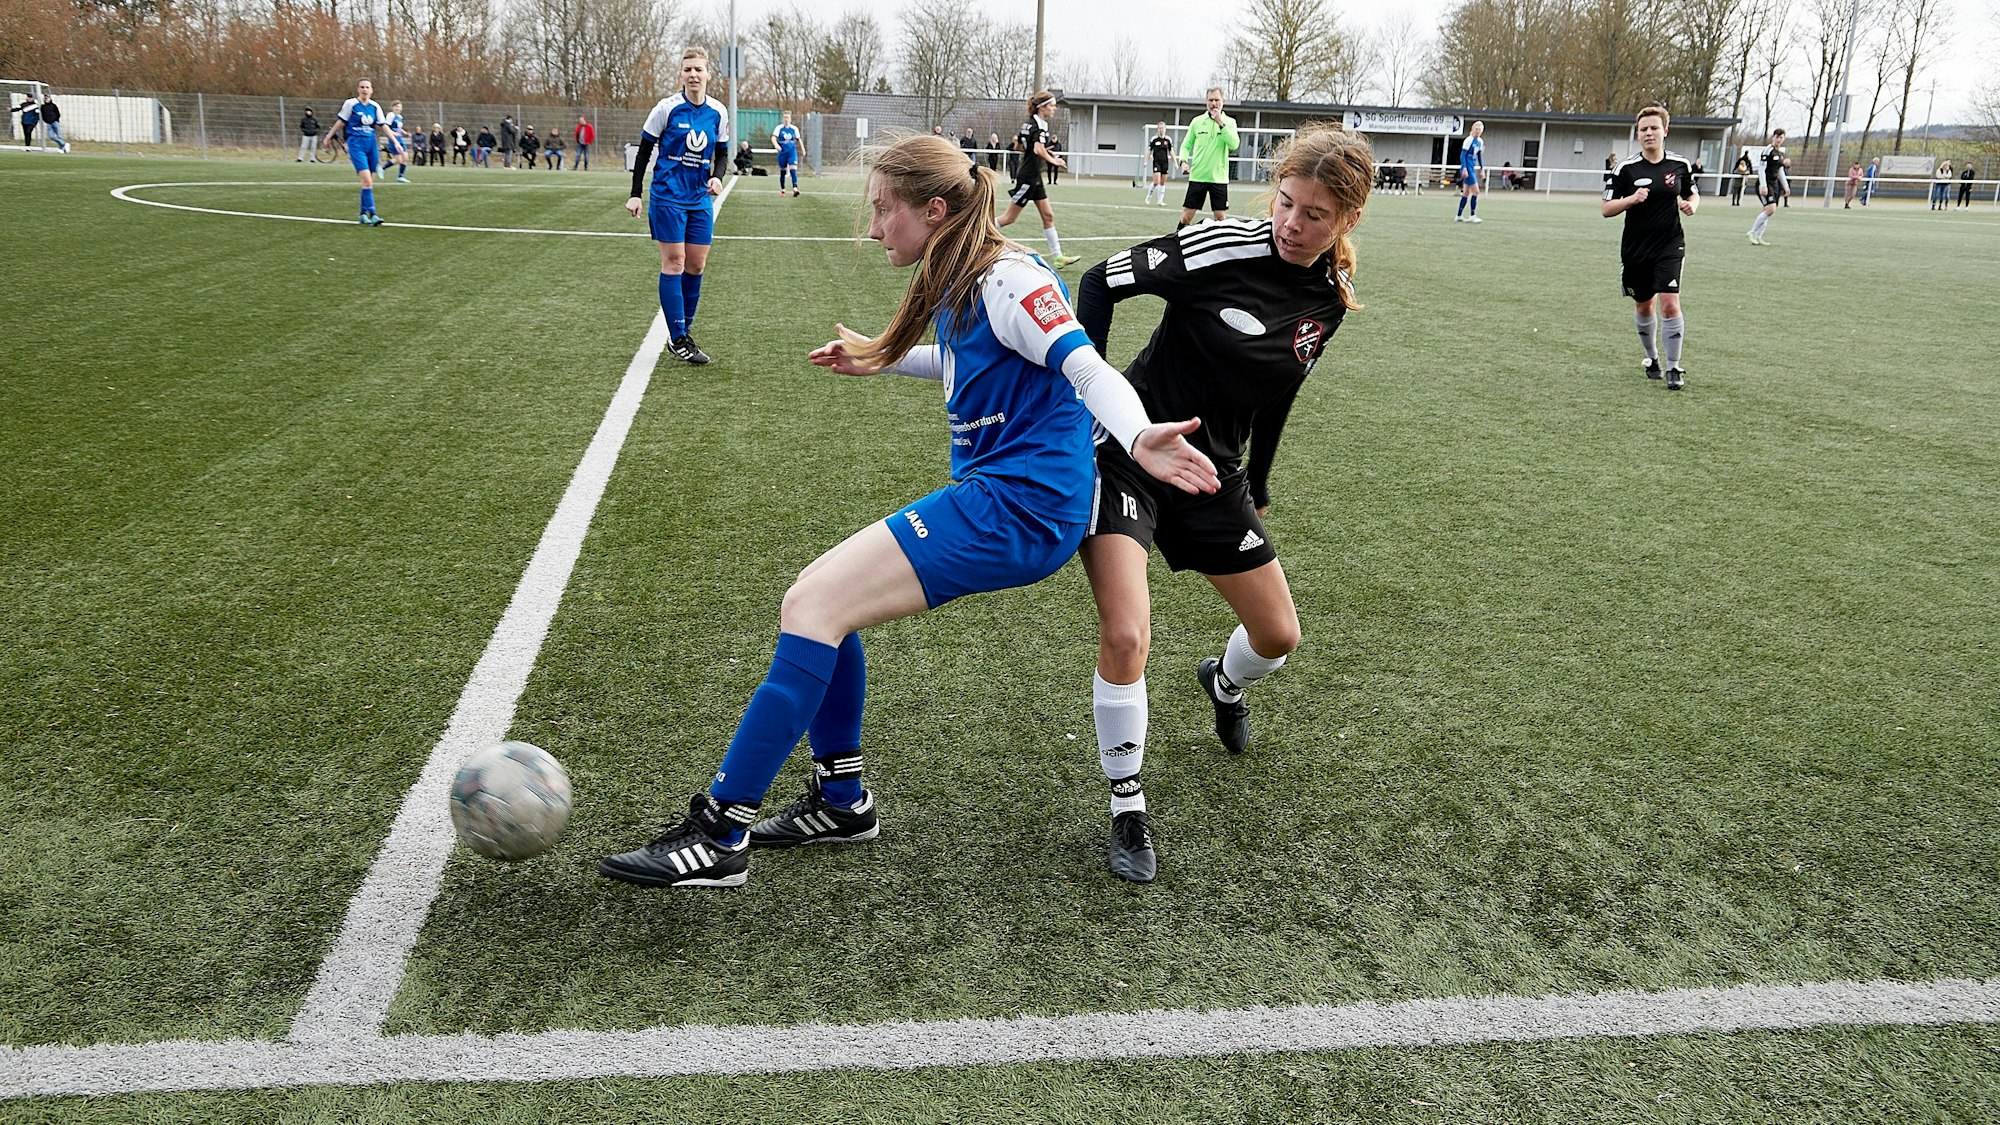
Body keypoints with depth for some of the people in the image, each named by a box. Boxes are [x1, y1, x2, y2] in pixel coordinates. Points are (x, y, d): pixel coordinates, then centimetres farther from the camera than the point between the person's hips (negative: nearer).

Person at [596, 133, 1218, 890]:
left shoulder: (1007, 282, -13)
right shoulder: (958, 287, 15)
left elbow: (1088, 368, -25)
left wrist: (1138, 438, -44)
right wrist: (882, 359, 40)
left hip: (1014, 507, -10)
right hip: (989, 495, 10)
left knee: (811, 607, -17)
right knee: (818, 594, 12)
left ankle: (719, 840, -12)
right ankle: (842, 801, 22)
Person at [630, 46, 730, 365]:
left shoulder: (718, 112, 3)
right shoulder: (667, 108, -8)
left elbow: (722, 153, 14)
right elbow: (644, 150, -2)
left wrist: (717, 177, -7)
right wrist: (636, 194, -5)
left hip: (700, 199, 5)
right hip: (668, 196, -5)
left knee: (696, 266, 6)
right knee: (673, 262, -5)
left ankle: (684, 331, 19)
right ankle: (677, 339, -1)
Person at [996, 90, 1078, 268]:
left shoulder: (1028, 123, 10)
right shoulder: (1040, 125, -18)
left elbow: (1020, 145, 22)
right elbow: (1038, 149, -33)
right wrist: (1053, 160, -21)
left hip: (1034, 179, 10)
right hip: (1028, 178, -10)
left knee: (1048, 215, 8)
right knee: (1010, 217, -2)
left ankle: (1057, 256, 9)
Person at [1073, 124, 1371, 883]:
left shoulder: (1329, 299, -1)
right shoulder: (1224, 249, -19)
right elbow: (1102, 281, -12)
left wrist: (1257, 491, 20)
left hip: (1211, 473, 6)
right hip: (1128, 449, -6)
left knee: (1279, 635, 13)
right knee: (1126, 638, -22)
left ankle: (1223, 683, 52)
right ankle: (1128, 811, 0)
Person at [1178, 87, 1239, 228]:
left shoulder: (1229, 122, 3)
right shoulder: (1197, 121, 7)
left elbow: (1234, 145, -13)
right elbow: (1186, 145, 11)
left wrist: (1221, 123, -17)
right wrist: (1183, 161, -8)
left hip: (1219, 178, -1)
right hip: (1197, 176, 1)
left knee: (1221, 217, 0)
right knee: (1186, 215, 0)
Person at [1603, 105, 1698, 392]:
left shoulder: (1680, 164, 0)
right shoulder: (1626, 169, -6)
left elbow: (1693, 194, 16)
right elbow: (1606, 209, -6)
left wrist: (1691, 205, -7)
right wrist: (1632, 199, -23)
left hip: (1670, 246, -1)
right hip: (1635, 249, 1)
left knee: (1670, 304, -14)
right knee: (1643, 307, 14)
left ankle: (1674, 368, -3)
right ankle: (1652, 357, 38)